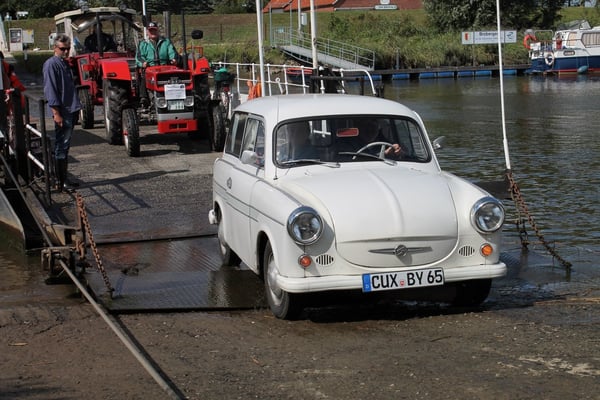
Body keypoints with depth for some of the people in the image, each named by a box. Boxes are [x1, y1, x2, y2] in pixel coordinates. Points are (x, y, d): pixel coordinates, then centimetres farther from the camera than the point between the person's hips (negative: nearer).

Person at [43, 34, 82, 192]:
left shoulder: (64, 63, 17)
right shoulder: (51, 64, -11)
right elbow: (50, 90, -17)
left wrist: (75, 108, 20)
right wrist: (56, 113, -21)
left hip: (70, 110, 9)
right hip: (62, 112, -9)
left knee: (64, 146, 13)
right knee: (61, 147, -7)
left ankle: (63, 178, 19)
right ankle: (60, 182, -4)